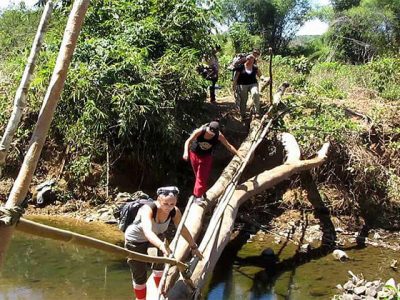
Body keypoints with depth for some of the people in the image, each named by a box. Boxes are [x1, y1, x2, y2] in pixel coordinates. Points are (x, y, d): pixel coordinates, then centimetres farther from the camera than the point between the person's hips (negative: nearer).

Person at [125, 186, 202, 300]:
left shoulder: (175, 212, -25)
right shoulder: (147, 209, -41)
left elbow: (183, 230, -6)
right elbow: (147, 232, -59)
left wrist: (194, 247, 1)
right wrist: (162, 246, -75)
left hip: (156, 237, 5)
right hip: (135, 240, -5)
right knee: (140, 275, -1)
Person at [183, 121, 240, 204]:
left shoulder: (219, 136, -26)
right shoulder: (200, 131, -30)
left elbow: (229, 146, -15)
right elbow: (188, 141, -30)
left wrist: (239, 156, -14)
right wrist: (186, 152, -46)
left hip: (206, 156, 0)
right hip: (195, 154, 0)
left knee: (202, 177, -8)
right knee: (198, 175, 12)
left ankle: (198, 196, -4)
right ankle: (200, 193, 28)